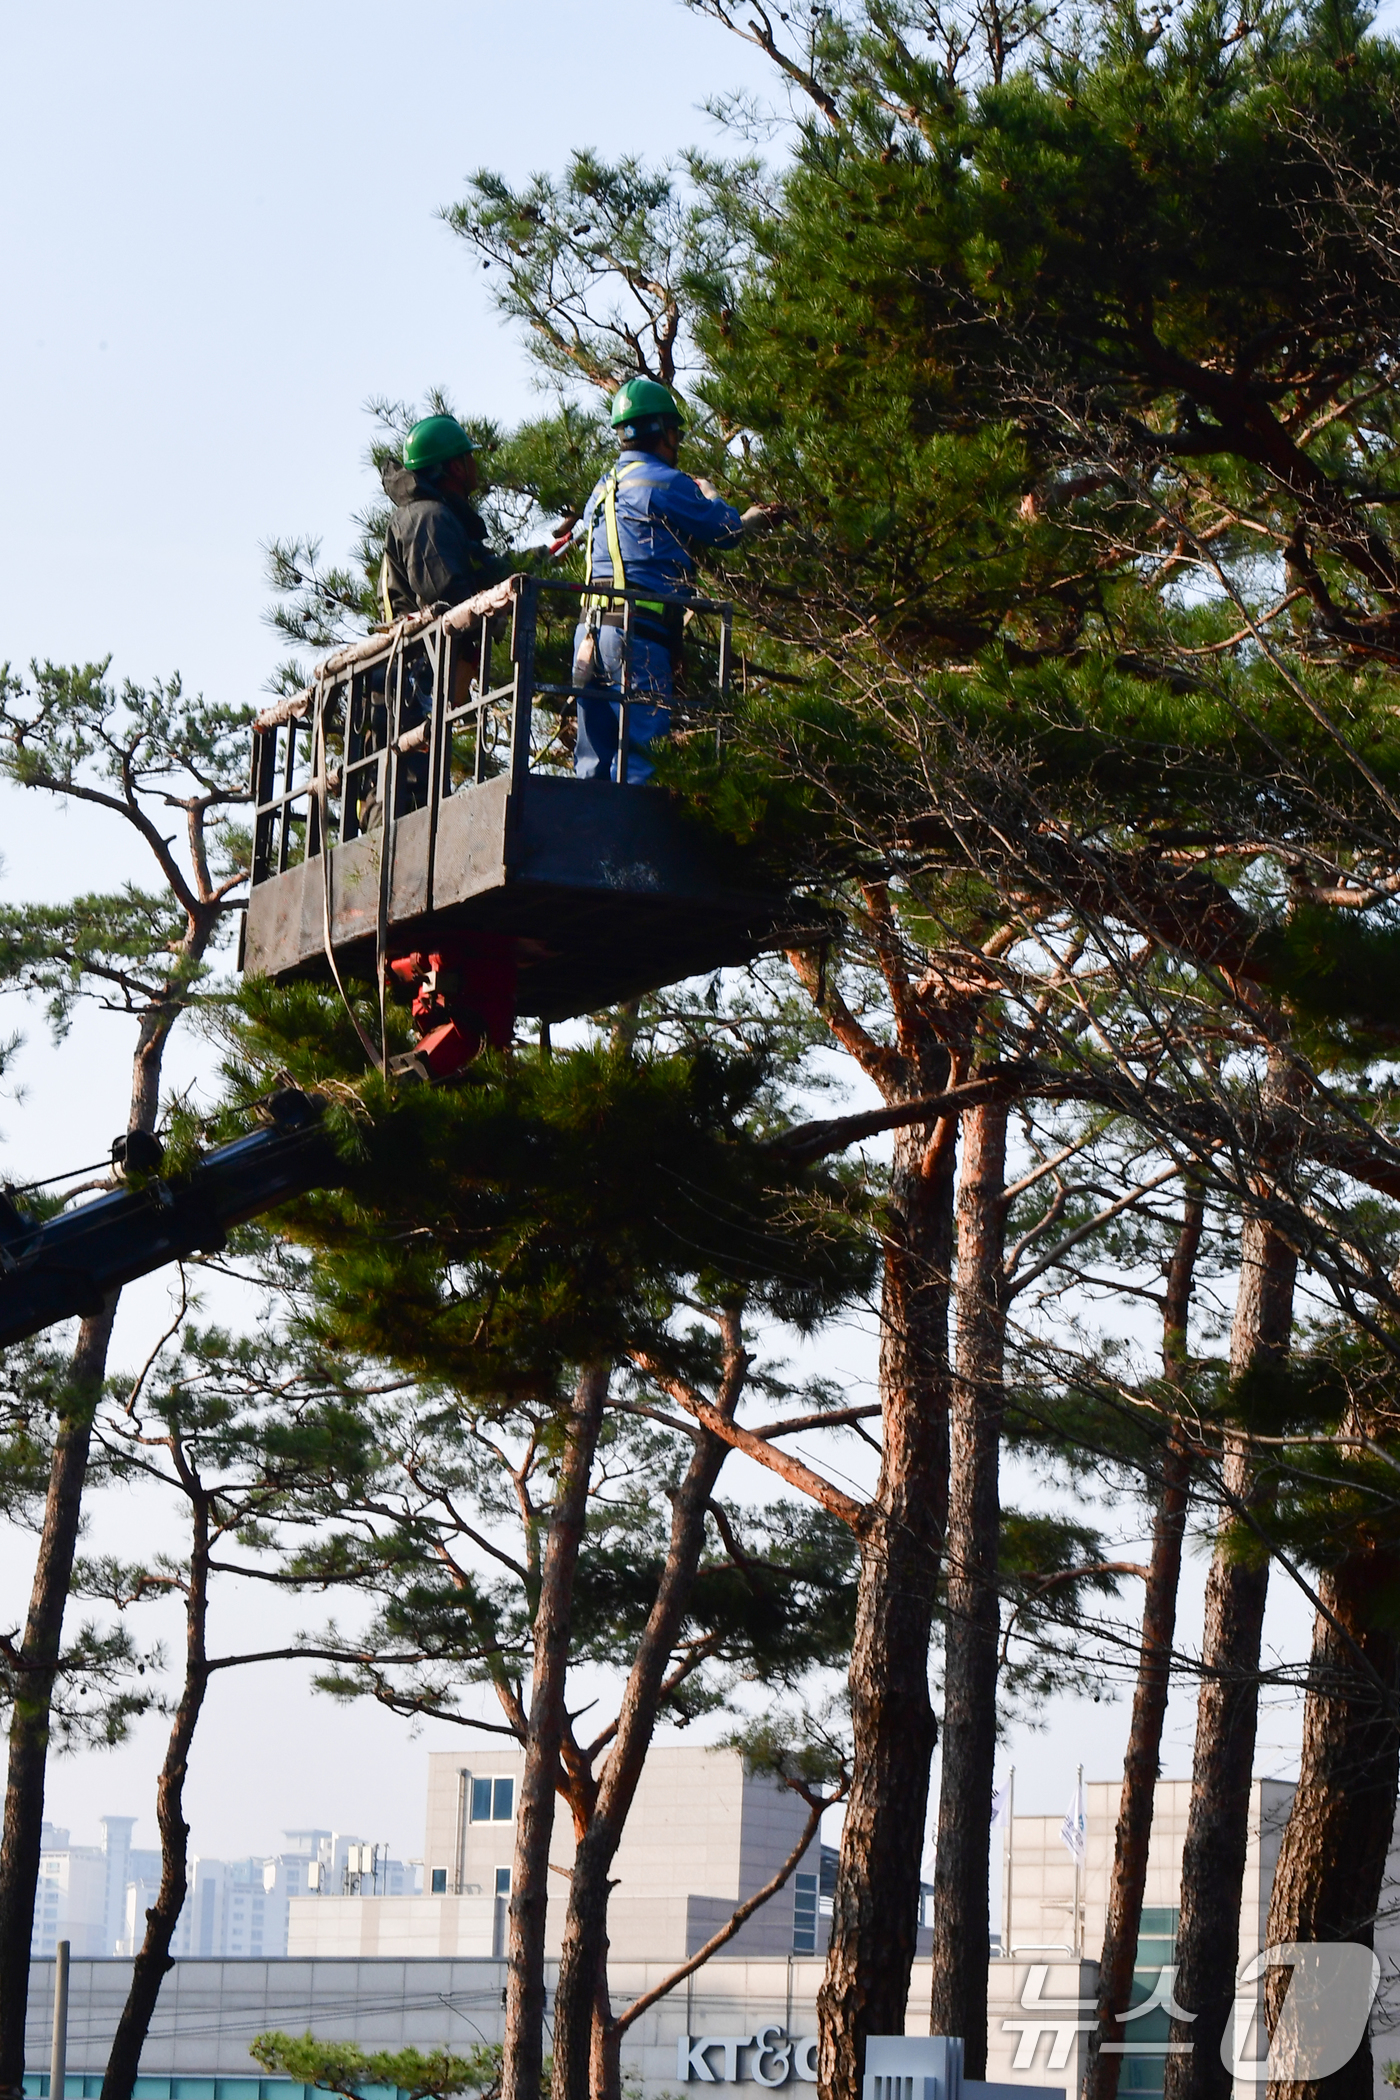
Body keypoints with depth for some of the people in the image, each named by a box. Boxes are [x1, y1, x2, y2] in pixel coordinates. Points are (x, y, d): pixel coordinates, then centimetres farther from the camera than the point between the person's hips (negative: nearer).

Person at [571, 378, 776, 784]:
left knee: (593, 763, 8)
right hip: (638, 632, -8)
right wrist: (709, 493, 27)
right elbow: (723, 530, 4)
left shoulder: (603, 489, 22)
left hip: (591, 629, 8)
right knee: (640, 756, -11)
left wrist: (746, 520, 39)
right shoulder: (665, 483, -6)